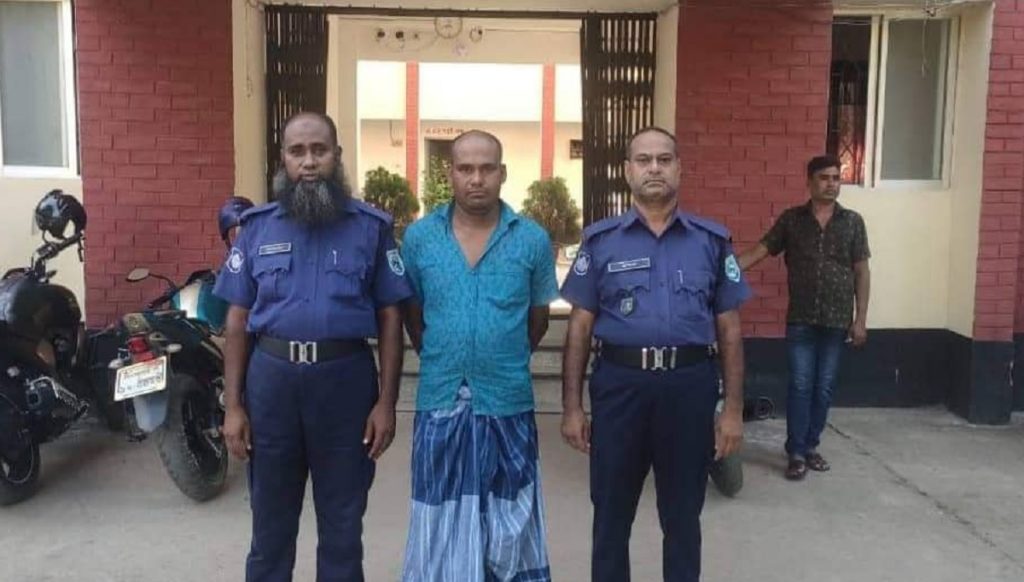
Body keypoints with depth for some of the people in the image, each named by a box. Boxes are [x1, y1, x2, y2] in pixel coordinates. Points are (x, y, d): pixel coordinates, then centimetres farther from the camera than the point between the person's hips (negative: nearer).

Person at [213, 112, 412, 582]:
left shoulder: (372, 226, 0)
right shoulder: (257, 227, 4)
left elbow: (390, 318, 0)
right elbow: (238, 322, 5)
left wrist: (386, 402, -5)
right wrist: (233, 406, 0)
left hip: (346, 379, -1)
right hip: (272, 379, 2)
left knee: (342, 523, 13)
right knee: (271, 522, 16)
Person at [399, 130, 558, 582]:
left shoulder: (533, 240, -3)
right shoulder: (418, 237, 0)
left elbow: (538, 319, 9)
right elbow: (412, 315, 11)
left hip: (507, 403, 0)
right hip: (439, 402, 1)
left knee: (509, 526, 12)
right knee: (439, 528, 12)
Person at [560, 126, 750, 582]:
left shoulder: (712, 241, 5)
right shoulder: (601, 241, 3)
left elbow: (729, 330, 6)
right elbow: (580, 328, 3)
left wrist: (733, 409, 2)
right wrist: (572, 406, -1)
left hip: (690, 385, 1)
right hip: (619, 383, 0)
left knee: (683, 515, 15)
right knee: (611, 514, 13)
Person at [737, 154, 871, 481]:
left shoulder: (853, 221, 3)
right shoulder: (791, 219, 2)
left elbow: (861, 272, 3)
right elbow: (760, 251, -1)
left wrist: (860, 318, -1)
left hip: (837, 320, 1)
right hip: (800, 319, -1)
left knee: (824, 387, 8)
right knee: (800, 385, -1)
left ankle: (811, 446, 22)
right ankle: (796, 452, 7)